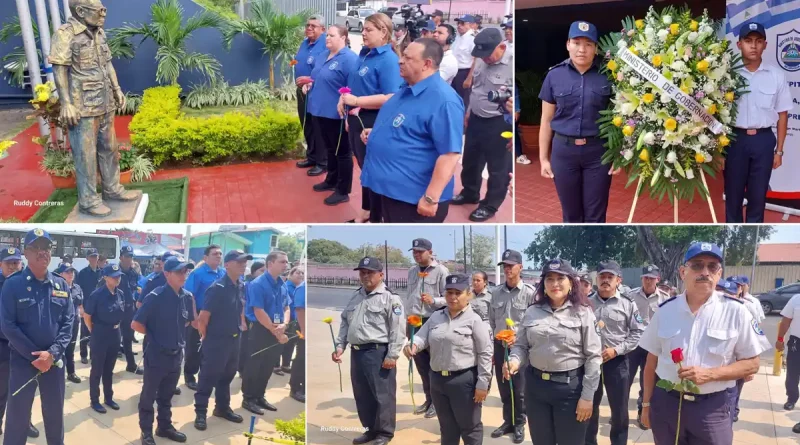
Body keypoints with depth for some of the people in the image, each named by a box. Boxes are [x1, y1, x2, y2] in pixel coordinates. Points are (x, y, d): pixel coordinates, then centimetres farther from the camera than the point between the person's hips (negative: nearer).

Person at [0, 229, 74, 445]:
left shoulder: (61, 285, 4)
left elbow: (68, 322, 1)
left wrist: (52, 354, -12)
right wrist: (34, 355, -13)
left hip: (54, 361, 3)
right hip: (22, 360, -3)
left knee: (55, 412, 13)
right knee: (17, 415, 4)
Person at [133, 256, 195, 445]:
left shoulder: (187, 297, -1)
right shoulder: (155, 297, -18)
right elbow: (136, 324, -16)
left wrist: (175, 333, 8)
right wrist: (154, 335, -5)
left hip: (176, 354, 6)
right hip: (156, 355, -5)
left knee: (167, 394, 20)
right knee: (149, 395, 9)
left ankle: (165, 426, 34)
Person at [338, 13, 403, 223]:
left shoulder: (388, 60, -17)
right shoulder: (364, 55, 9)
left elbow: (390, 99, -26)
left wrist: (356, 101, -25)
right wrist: (345, 100, 8)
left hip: (373, 124, -8)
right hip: (357, 121, 8)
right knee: (364, 169, 19)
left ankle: (376, 219, 17)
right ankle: (366, 212, 34)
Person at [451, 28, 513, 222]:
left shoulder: (512, 64, -22)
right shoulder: (481, 60, 2)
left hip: (499, 124, -8)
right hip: (476, 119, 8)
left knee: (498, 167, 8)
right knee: (470, 160, 22)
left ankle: (490, 205, 24)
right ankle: (469, 193, 43)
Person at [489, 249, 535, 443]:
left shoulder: (530, 292, -9)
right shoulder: (496, 292, 5)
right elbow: (491, 322, 10)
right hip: (500, 346, 4)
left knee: (520, 389, 5)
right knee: (504, 388, 14)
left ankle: (519, 424, 21)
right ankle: (508, 422, 29)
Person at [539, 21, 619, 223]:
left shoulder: (607, 76, -3)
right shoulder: (555, 76, 1)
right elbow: (547, 120, 5)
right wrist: (543, 158, 4)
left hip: (598, 151, -1)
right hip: (564, 151, 1)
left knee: (595, 215, 6)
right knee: (571, 214, 12)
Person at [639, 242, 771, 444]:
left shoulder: (735, 311, -6)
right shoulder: (665, 310, 0)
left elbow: (751, 364, -3)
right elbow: (652, 361, 8)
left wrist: (709, 374, -16)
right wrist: (646, 404, 9)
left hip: (712, 408, -2)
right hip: (665, 402, 2)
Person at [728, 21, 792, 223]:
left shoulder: (776, 75, 1)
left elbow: (782, 115, 6)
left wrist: (779, 150, 5)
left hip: (763, 140, 1)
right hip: (735, 139, -1)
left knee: (758, 195, 9)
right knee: (733, 193, 8)